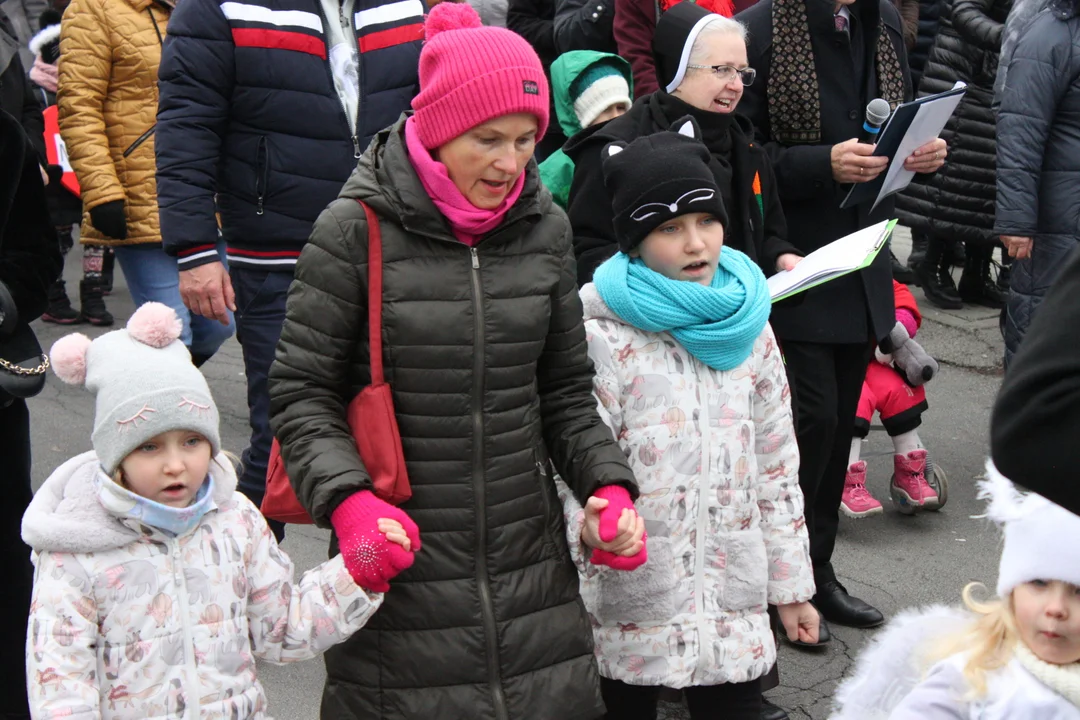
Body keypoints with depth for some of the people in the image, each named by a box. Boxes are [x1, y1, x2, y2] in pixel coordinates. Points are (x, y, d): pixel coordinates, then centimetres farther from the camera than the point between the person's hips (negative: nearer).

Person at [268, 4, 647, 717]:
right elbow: (301, 391, -5)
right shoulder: (358, 230, -10)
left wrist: (609, 483, -3)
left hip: (532, 564, 4)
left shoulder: (545, 228, 3)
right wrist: (347, 500, -20)